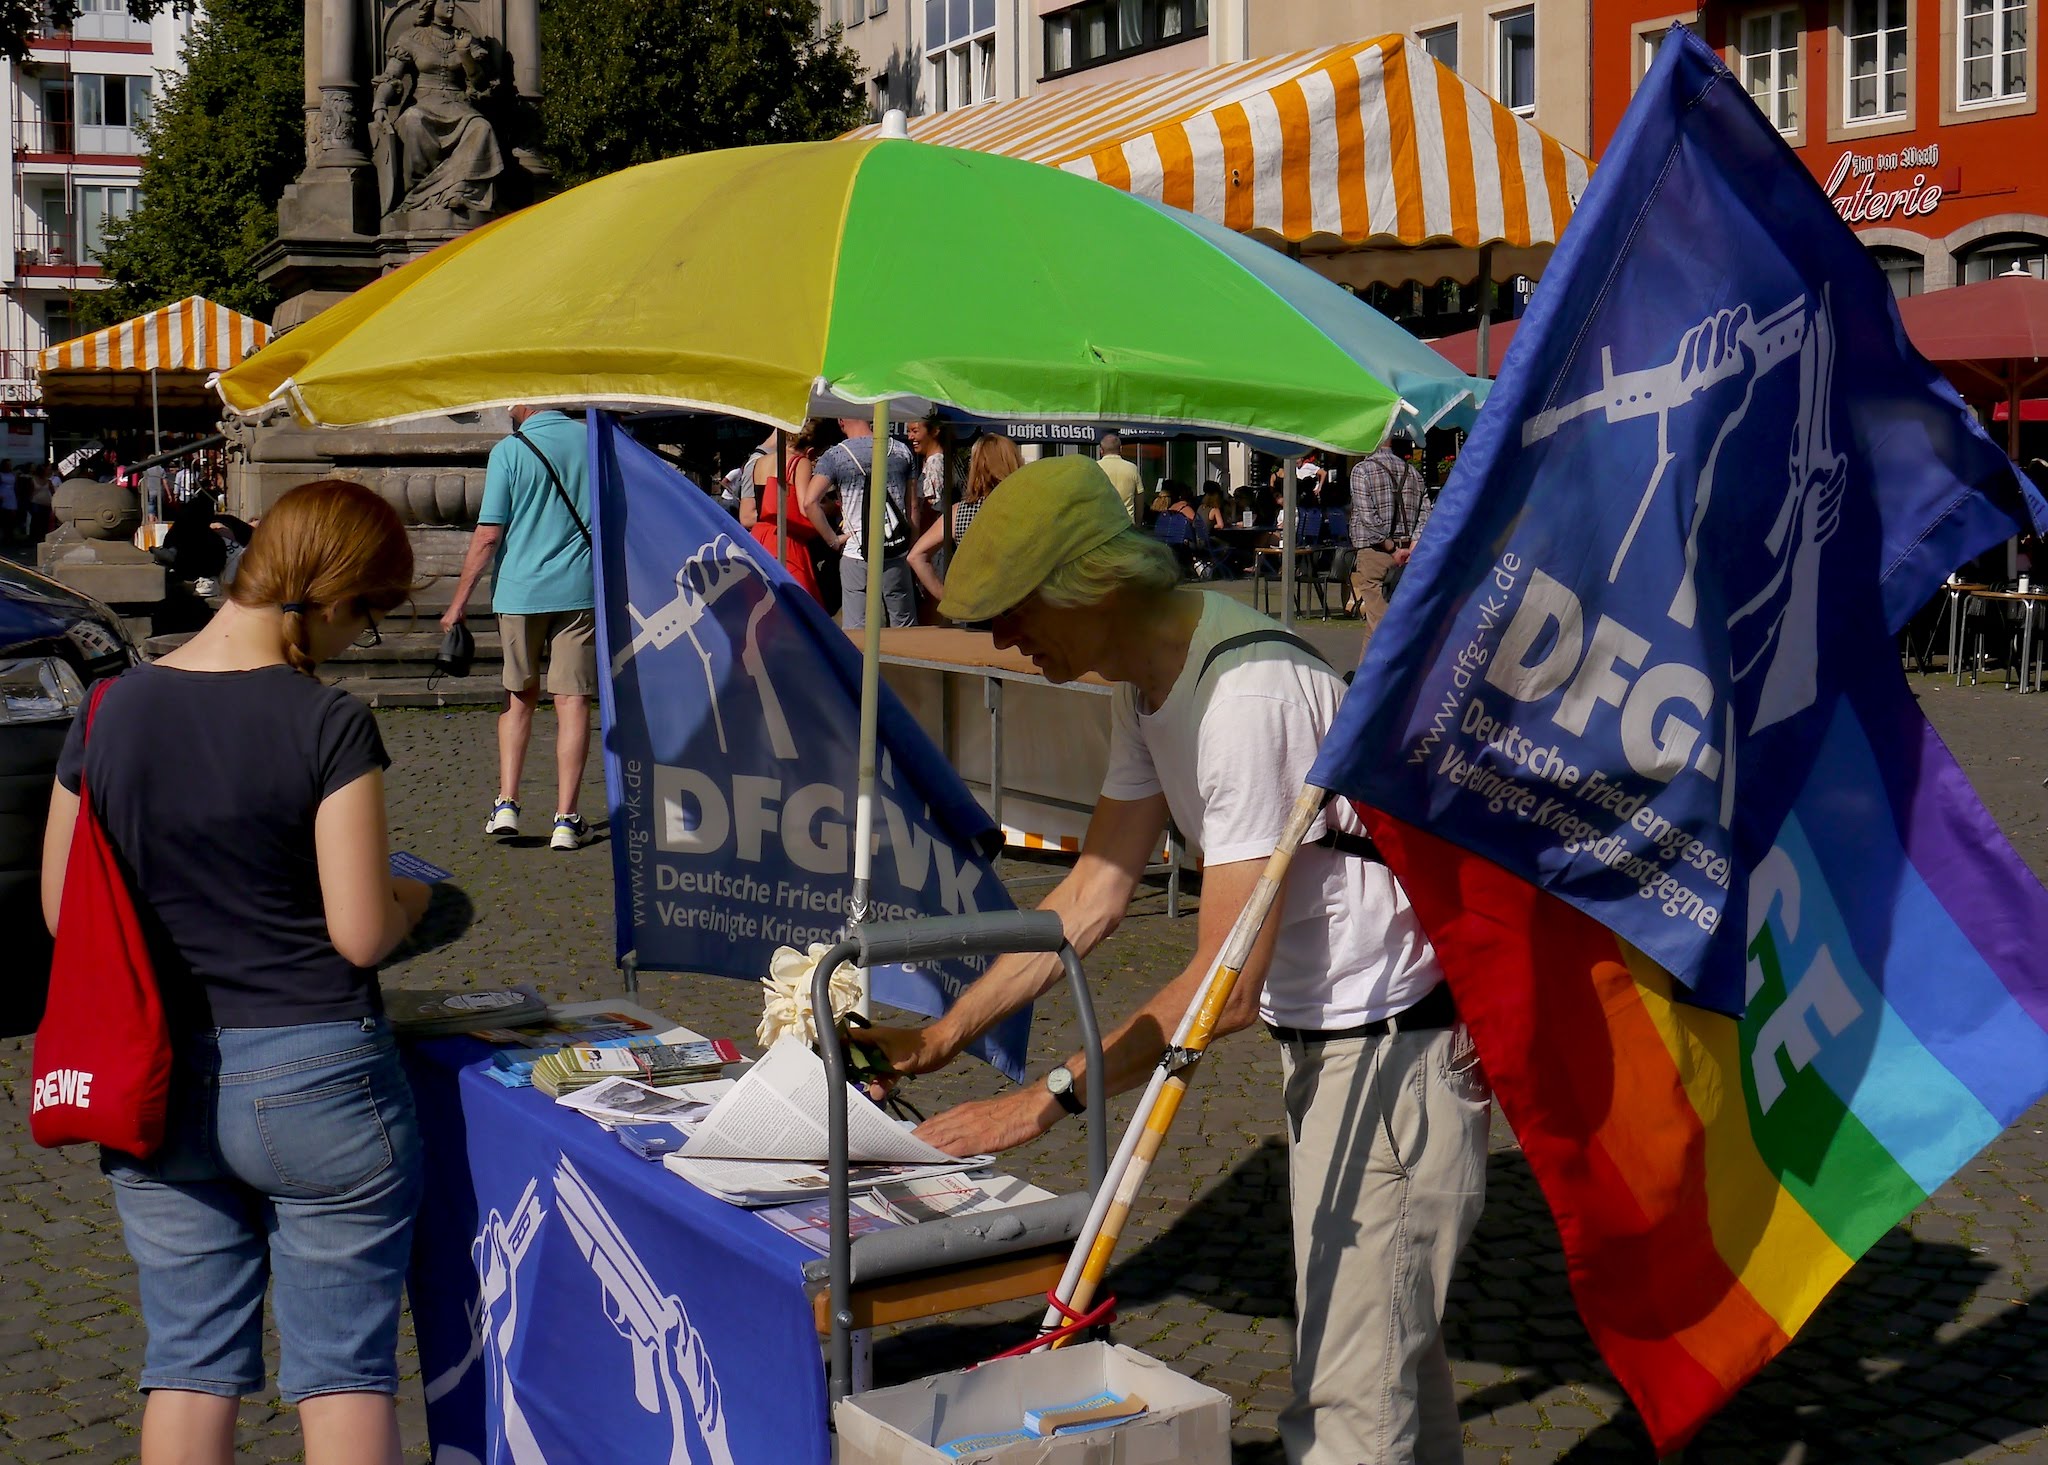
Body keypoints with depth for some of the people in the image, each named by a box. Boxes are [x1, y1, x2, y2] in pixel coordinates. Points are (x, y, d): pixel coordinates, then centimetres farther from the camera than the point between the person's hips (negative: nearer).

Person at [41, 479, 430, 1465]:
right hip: (313, 1077, -4)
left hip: (154, 1083, 4)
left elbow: (61, 910, 7)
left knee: (188, 1358, 14)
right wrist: (407, 900, 6)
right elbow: (360, 933, -15)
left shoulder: (110, 712, 0)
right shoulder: (329, 726, -14)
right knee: (343, 1362, 8)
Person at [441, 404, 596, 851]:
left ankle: (506, 805, 9)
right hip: (579, 590, 1)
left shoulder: (509, 451, -5)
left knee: (519, 696, 15)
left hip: (520, 591, -1)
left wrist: (458, 603, -1)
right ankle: (566, 820, 0)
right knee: (572, 700, 2)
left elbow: (489, 535, -8)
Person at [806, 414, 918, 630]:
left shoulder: (834, 456, -4)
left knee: (855, 634, 2)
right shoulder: (901, 451, 6)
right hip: (897, 555, 2)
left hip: (856, 556, -2)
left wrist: (833, 539, -6)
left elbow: (811, 502, -16)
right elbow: (912, 507, 11)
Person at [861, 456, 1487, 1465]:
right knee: (1391, 1346, 22)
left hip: (1399, 1039, -10)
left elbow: (1224, 986, -27)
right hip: (1322, 1035, 10)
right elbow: (1095, 891, 10)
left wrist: (1048, 1100, -23)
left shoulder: (1246, 694, -28)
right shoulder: (1144, 682, 3)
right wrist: (939, 1038, 7)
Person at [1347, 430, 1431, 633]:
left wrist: (1391, 548, -10)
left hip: (1374, 551, -6)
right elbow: (1425, 513, 3)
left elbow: (1368, 517, -14)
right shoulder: (1412, 472, 12)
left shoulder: (1362, 470, -5)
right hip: (1406, 554, 6)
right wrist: (1413, 546, -6)